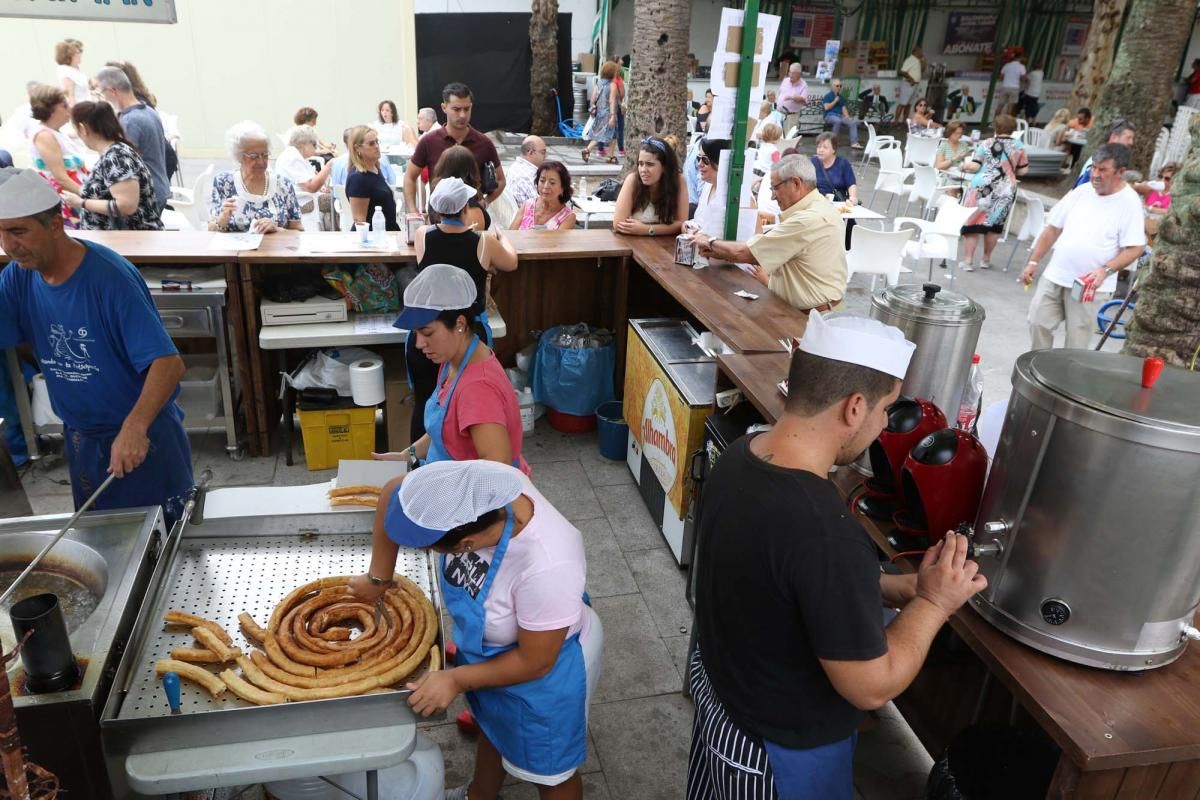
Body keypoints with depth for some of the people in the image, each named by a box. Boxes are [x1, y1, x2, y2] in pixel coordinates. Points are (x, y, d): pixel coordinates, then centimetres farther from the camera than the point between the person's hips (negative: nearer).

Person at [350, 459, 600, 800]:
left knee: (547, 770, 23)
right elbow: (394, 493, -11)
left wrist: (456, 679, -18)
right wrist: (378, 579, -4)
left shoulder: (547, 567, -45)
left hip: (545, 672, -6)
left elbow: (534, 662, -28)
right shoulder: (475, 483, -30)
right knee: (493, 724, 35)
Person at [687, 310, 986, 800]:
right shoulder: (826, 533, -39)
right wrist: (934, 602, -14)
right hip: (780, 752, -7)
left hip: (718, 688, 7)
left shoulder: (740, 455, -13)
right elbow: (872, 687, -26)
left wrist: (890, 587, -2)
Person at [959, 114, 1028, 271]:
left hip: (982, 186, -2)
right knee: (994, 224, 13)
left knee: (973, 222, 3)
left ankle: (968, 261, 2)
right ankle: (986, 259, 21)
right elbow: (1023, 170, 7)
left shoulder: (985, 144, -3)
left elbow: (975, 166, -8)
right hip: (1005, 190, 2)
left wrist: (964, 166, 12)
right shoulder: (1019, 146, 4)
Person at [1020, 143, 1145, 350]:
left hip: (1089, 285, -4)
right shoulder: (1082, 191, 7)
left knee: (1076, 344, 0)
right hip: (1054, 277, 5)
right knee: (1038, 324, 3)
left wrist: (1105, 270, -25)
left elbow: (1135, 248, -11)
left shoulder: (1129, 202, -7)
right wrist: (1033, 262, 8)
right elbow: (1053, 229, 12)